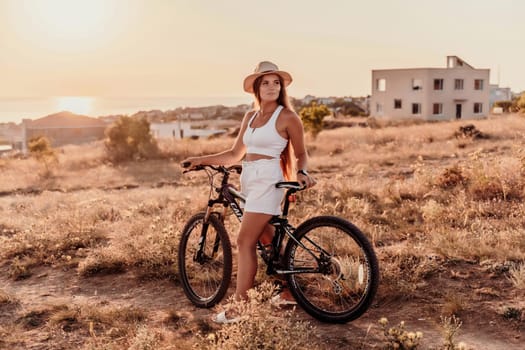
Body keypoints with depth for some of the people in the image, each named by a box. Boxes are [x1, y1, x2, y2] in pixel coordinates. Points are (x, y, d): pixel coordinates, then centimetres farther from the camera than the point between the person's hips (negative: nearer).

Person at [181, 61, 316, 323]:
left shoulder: (287, 117, -4)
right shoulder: (250, 116, 13)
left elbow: (301, 154, 3)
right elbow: (236, 154, 16)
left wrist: (302, 173, -17)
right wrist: (202, 160, 11)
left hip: (267, 181, -7)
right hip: (249, 180, 7)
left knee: (245, 242, -11)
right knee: (268, 240, 13)